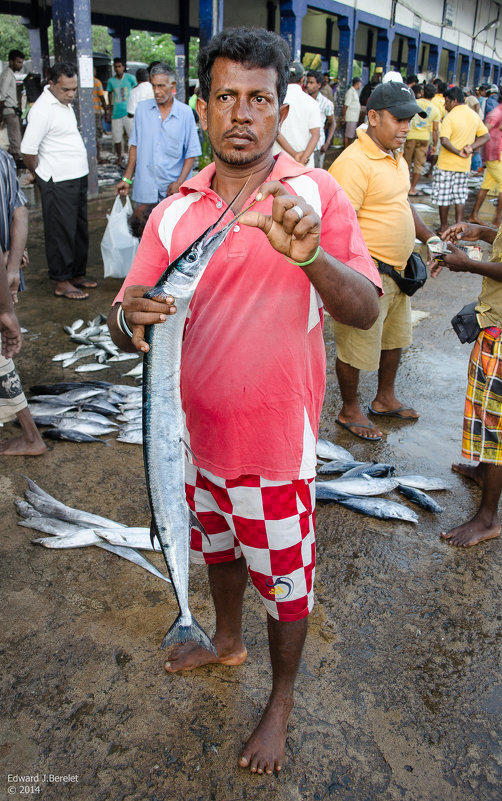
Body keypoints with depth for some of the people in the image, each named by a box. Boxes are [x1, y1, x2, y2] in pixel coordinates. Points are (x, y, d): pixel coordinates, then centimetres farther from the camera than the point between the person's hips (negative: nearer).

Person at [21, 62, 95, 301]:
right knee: (61, 232, -2)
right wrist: (40, 174, -3)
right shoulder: (43, 109, -17)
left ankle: (77, 274, 28)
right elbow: (27, 150, -19)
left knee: (79, 229, 16)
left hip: (78, 177, 9)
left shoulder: (64, 103, 12)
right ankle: (61, 282, 7)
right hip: (58, 182, -9)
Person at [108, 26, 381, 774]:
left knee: (284, 578, 14)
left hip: (275, 439, -4)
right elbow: (126, 314, -2)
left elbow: (366, 311, -19)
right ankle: (227, 641, 56)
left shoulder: (317, 194, -12)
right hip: (196, 430, 4)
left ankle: (281, 700, 41)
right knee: (217, 546, 27)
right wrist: (130, 321, -26)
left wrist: (310, 257, -39)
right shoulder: (175, 208, -1)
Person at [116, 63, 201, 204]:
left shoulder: (185, 112, 1)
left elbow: (191, 153, 0)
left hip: (173, 189, -2)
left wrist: (179, 182, -11)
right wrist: (126, 179, 6)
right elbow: (135, 146, 12)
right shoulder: (142, 109, 7)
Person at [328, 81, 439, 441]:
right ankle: (350, 410, 27)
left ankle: (385, 398, 43)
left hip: (396, 271, 10)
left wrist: (429, 237, 13)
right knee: (357, 348, 6)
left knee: (396, 338, 23)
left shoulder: (395, 158, 10)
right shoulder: (354, 162, -20)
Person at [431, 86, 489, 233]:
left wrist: (458, 152, -18)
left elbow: (444, 141, -27)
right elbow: (486, 136, 8)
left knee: (443, 196, 5)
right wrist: (471, 148, -4)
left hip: (446, 164, -6)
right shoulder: (474, 115, 7)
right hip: (464, 165, 6)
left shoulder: (451, 117, -14)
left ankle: (444, 227, 14)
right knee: (460, 196, 13)